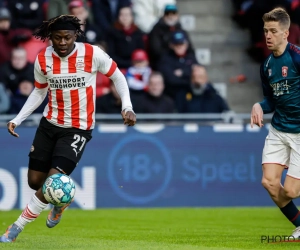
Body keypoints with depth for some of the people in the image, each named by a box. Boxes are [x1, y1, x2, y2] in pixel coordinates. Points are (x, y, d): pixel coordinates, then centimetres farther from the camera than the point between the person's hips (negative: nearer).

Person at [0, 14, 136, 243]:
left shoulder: (92, 54, -15)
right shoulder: (42, 59, -5)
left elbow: (117, 76, 1)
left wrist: (127, 107, -10)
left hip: (78, 129, -4)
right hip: (50, 124, 4)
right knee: (35, 181, 5)